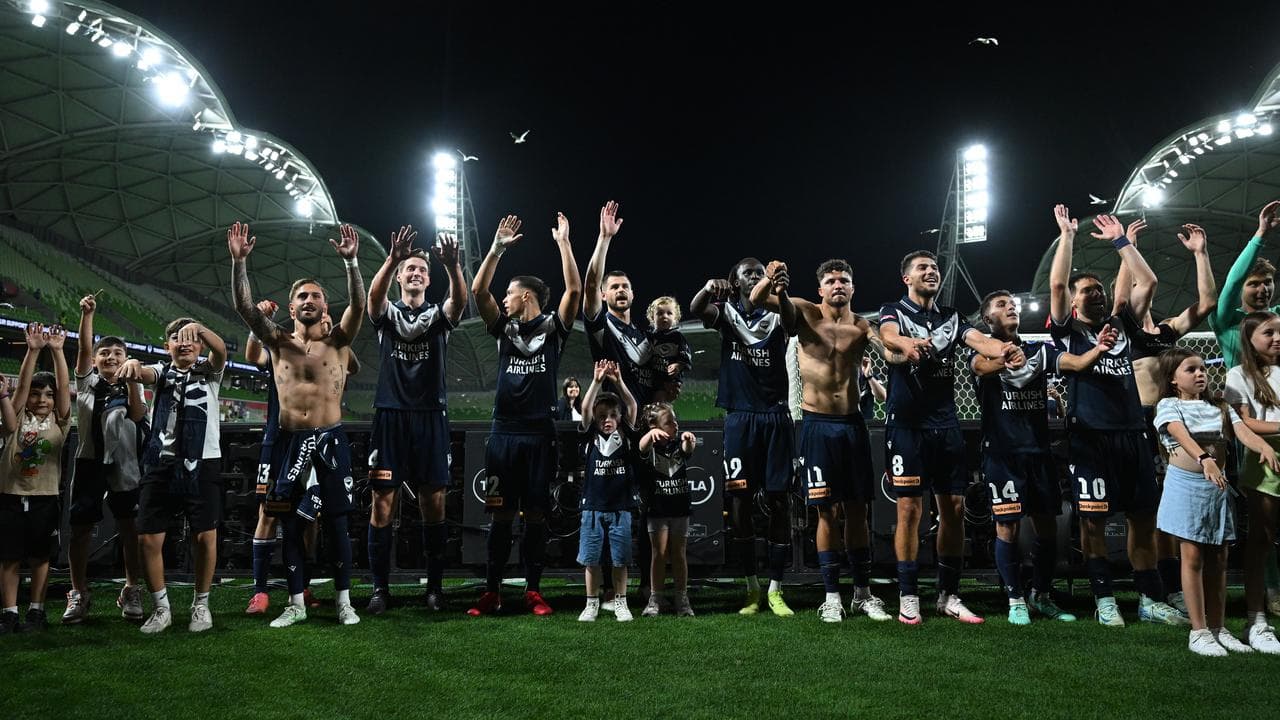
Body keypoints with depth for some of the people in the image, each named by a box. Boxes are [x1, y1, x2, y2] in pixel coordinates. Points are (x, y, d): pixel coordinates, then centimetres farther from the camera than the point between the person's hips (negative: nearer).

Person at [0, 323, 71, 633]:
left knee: (39, 558, 7)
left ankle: (36, 611, 16)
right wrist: (32, 351, -20)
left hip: (45, 499, 0)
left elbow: (64, 386, -7)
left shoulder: (58, 422, 4)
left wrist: (57, 350, -16)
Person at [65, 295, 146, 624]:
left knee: (129, 527, 1)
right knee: (80, 528, 2)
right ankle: (78, 594, 14)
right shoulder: (87, 381, 8)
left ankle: (132, 592, 11)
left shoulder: (131, 387, 6)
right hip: (89, 461, 1)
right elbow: (83, 348, -7)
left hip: (124, 464, -1)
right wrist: (87, 313, -19)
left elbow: (137, 415, -11)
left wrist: (131, 381, -22)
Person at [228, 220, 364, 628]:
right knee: (290, 523, 6)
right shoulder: (278, 342, 6)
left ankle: (343, 601, 13)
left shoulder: (337, 341, 2)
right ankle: (296, 603, 17)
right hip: (289, 441, 2)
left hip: (330, 440, -2)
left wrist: (351, 262, -28)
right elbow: (244, 307, -7)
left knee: (336, 522, 2)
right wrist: (239, 262, -20)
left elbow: (358, 306, -15)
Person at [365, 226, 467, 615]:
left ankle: (435, 585, 11)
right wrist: (392, 258, -33)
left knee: (433, 504, 2)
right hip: (390, 416, 0)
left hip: (430, 418, 0)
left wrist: (453, 266, -34)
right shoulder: (387, 313, 9)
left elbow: (460, 300, -14)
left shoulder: (439, 315, 10)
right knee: (382, 502, -1)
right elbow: (373, 294, -15)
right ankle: (380, 587, 8)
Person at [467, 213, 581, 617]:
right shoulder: (504, 328, 11)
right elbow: (478, 291, 1)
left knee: (535, 514, 4)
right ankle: (492, 592, 9)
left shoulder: (553, 326, 4)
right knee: (501, 514, 4)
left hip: (540, 434, -2)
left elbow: (575, 290, -10)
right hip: (504, 432, 2)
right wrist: (497, 247, -3)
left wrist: (563, 242, -10)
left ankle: (533, 591, 11)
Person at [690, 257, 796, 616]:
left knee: (778, 502, 1)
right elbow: (695, 310, -12)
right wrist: (708, 288, -34)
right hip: (740, 418, 0)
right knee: (739, 504, 0)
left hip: (776, 418, 0)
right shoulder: (726, 313, 8)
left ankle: (775, 590, 9)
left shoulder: (775, 315, 5)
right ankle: (752, 589, 12)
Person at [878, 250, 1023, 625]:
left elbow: (979, 341, -6)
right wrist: (907, 343, -48)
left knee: (954, 508, 5)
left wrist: (1003, 350, -30)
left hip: (946, 424, 5)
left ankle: (949, 595, 15)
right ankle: (908, 596, 4)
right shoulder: (894, 311, 2)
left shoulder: (952, 318, 14)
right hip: (907, 423, -5)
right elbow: (888, 335, -23)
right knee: (910, 507, -5)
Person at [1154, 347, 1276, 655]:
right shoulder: (1169, 405, -4)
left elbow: (1243, 431, -5)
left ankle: (1217, 628, 17)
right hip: (1185, 484, -5)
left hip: (1217, 485, 5)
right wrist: (1204, 460, -40)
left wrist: (1265, 447, -27)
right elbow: (1183, 436, -22)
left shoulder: (1219, 407, 12)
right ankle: (1198, 632, 2)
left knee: (1218, 559, 8)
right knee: (1193, 557, -3)